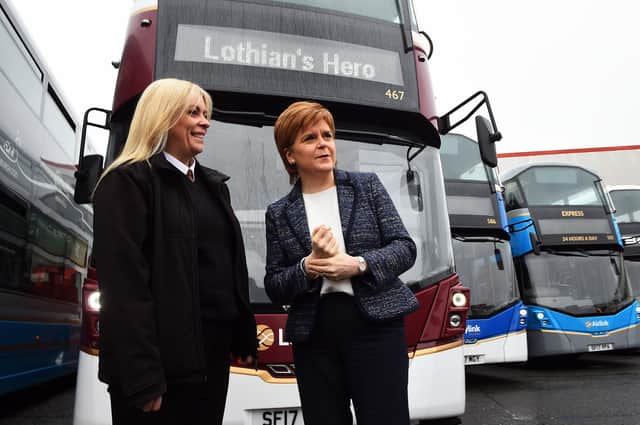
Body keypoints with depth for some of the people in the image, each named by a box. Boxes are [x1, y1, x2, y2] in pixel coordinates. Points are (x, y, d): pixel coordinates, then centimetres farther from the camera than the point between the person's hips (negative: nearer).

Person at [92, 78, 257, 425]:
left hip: (212, 353, 7)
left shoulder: (213, 184, 14)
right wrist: (141, 376, -20)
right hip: (162, 358, -7)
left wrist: (243, 337, 14)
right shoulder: (128, 182, -10)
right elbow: (124, 285, -17)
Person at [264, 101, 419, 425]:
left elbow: (405, 248, 1)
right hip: (313, 337, 2)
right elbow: (274, 288, 4)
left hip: (375, 325, -1)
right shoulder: (279, 214, 7)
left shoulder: (367, 185, 5)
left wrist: (357, 264, -15)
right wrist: (308, 267, -15)